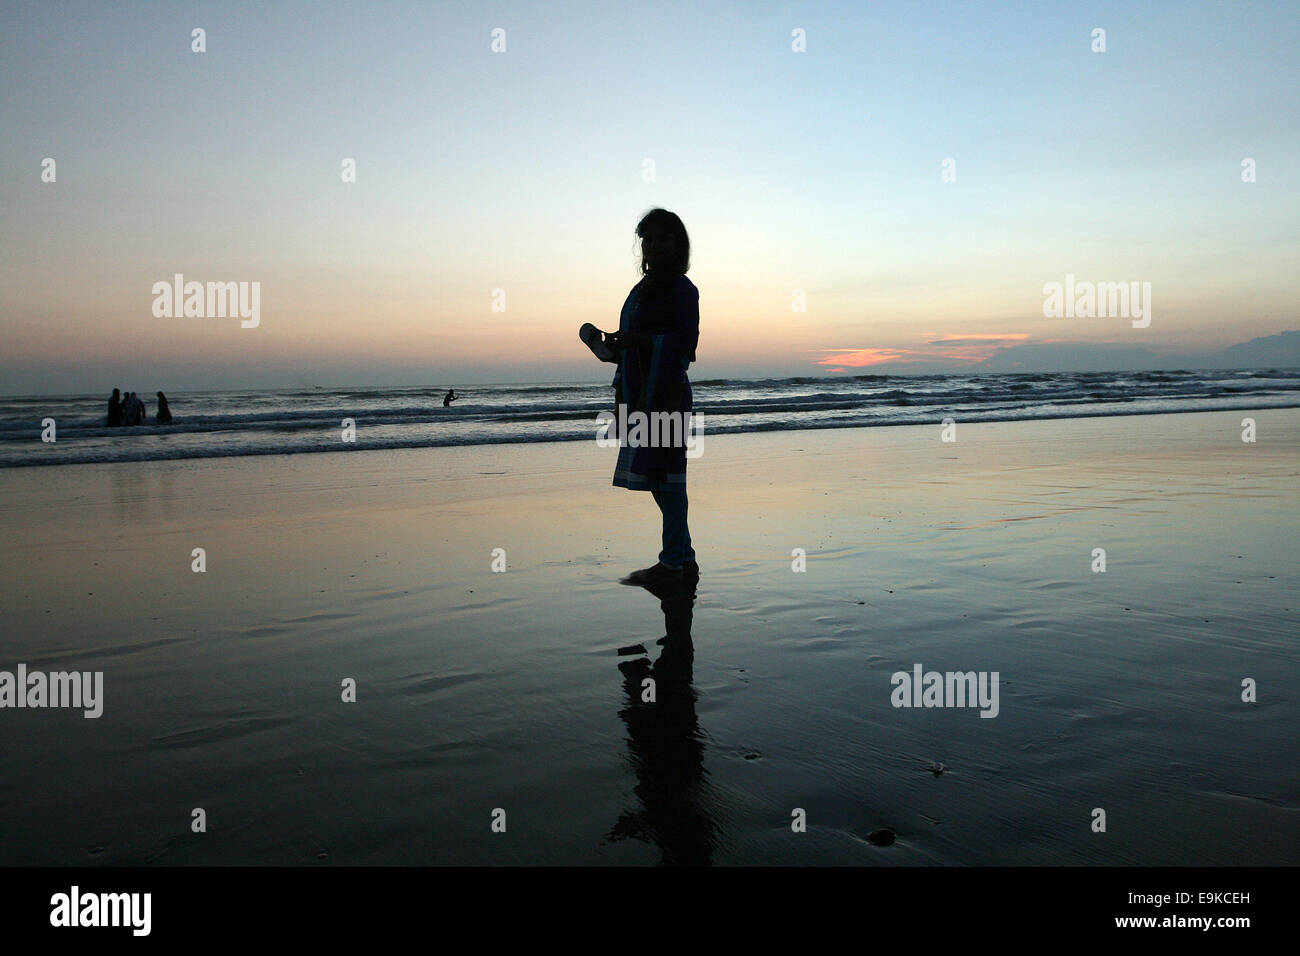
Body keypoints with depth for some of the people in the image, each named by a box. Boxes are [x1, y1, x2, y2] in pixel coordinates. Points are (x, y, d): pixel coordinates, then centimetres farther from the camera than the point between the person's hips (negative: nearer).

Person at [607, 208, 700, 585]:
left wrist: (636, 341, -19)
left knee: (664, 476, -8)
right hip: (642, 392, 9)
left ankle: (672, 563, -2)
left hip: (666, 391, -9)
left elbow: (686, 344, -12)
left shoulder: (682, 288, -4)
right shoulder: (642, 289, 21)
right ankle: (684, 558, 17)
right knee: (662, 478, 10)